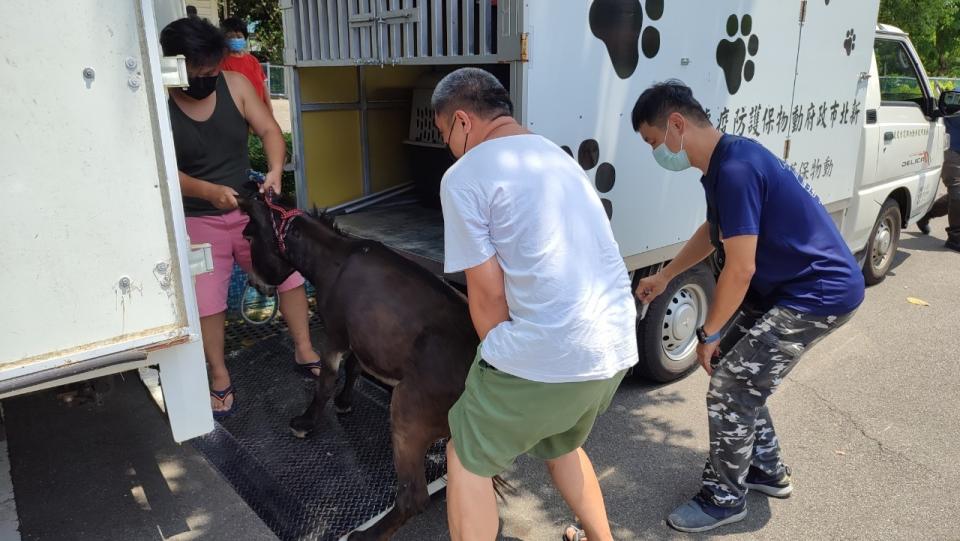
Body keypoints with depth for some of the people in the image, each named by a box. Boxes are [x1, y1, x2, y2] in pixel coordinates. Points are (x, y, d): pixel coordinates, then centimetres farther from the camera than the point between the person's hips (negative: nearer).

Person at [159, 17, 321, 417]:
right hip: (198, 220, -3)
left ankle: (304, 350, 25)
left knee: (289, 275, 6)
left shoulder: (235, 85, -7)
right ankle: (219, 377, 23)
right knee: (207, 302, 3)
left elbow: (269, 131, -8)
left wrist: (274, 172, -28)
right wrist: (210, 192, -34)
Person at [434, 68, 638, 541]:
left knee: (468, 458, 16)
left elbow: (488, 293, -9)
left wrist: (499, 361, 9)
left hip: (545, 355, -8)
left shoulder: (464, 176, -7)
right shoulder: (557, 156, 18)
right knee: (561, 445, 33)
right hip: (616, 345, 8)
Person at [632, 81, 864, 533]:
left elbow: (740, 270, -25)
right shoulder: (723, 164, 5)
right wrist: (665, 276, 28)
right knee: (737, 370, 17)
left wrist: (709, 333, -11)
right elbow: (712, 231, 22)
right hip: (784, 287, 10)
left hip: (820, 294, -10)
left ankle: (723, 499, 14)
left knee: (730, 389, -6)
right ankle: (767, 470, 34)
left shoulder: (735, 170, -27)